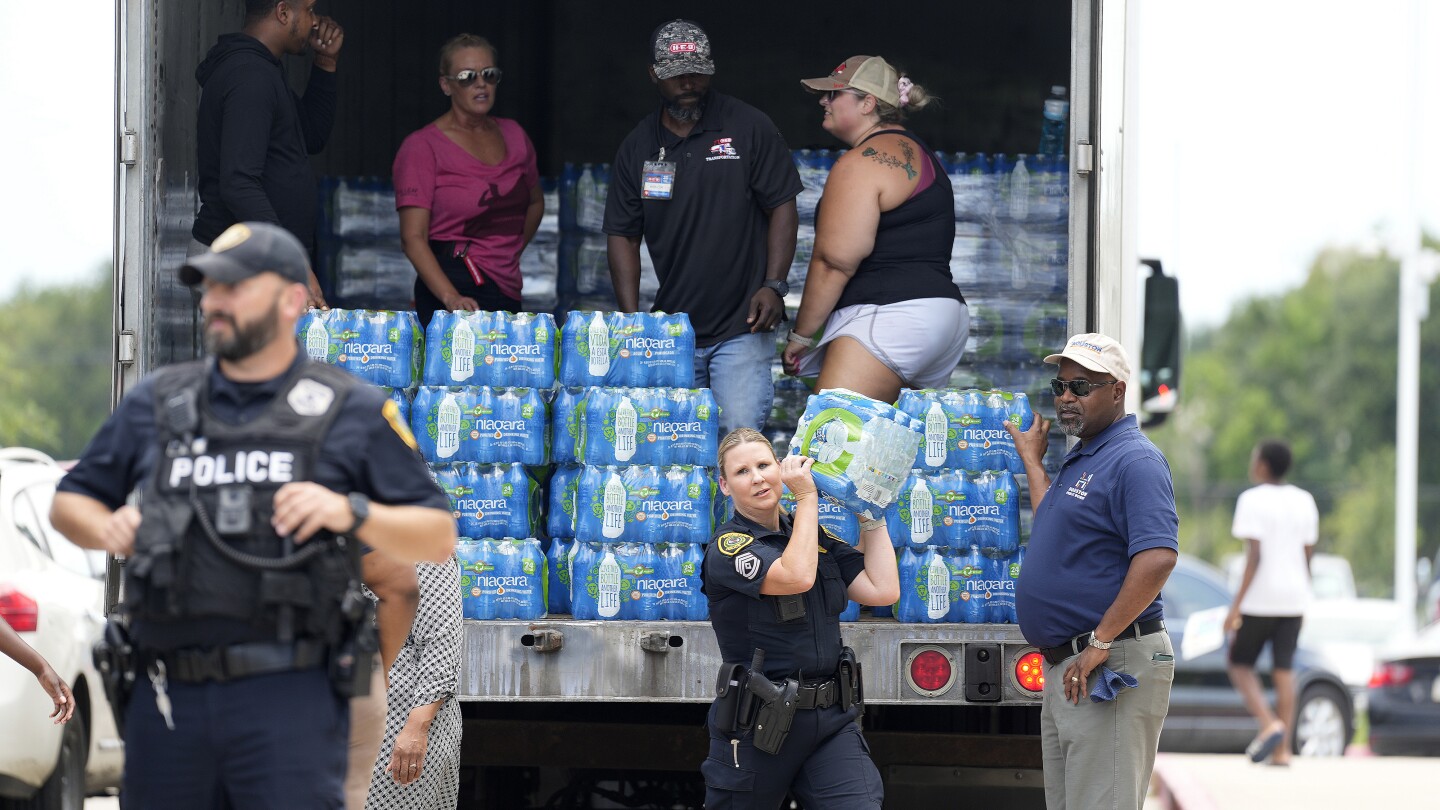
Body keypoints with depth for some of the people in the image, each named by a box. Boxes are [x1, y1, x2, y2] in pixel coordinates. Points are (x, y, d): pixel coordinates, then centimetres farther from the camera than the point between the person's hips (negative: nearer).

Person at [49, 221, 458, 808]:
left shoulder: (352, 412, 7)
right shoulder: (157, 404, 15)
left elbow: (437, 539, 6)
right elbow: (68, 502, 23)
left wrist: (350, 512, -12)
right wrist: (105, 528, 0)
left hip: (289, 699, -3)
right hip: (169, 699, 4)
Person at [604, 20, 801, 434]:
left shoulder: (749, 128, -1)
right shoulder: (638, 147, 8)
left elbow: (782, 207, 1)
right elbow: (622, 234, 10)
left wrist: (774, 286, -11)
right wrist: (631, 319, 0)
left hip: (741, 327, -4)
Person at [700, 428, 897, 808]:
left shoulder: (816, 536, 13)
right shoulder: (727, 548, -8)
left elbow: (883, 591, 4)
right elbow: (797, 576, -25)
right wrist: (807, 497, -14)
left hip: (832, 720, 4)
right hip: (757, 727, -4)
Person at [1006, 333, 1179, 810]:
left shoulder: (1134, 461, -14)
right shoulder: (1078, 459, 19)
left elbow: (1158, 557, -25)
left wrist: (1100, 643, -24)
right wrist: (1031, 459, 30)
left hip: (1112, 666, -11)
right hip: (1064, 669, 11)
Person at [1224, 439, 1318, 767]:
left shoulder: (1252, 501, -12)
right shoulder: (1304, 502, 7)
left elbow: (1254, 556, -18)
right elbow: (1307, 555, 10)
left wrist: (1236, 605, -17)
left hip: (1260, 598, -5)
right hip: (1294, 598, 5)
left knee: (1239, 664, 8)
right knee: (1284, 669, 6)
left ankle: (1269, 724, -12)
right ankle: (1283, 749, 2)